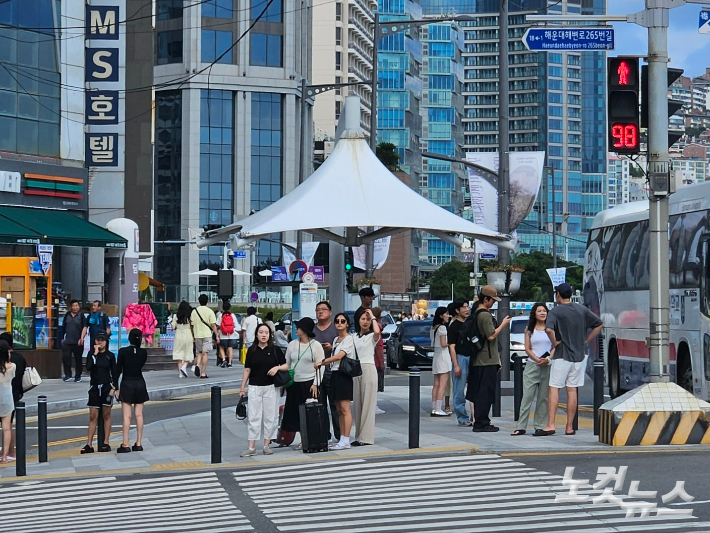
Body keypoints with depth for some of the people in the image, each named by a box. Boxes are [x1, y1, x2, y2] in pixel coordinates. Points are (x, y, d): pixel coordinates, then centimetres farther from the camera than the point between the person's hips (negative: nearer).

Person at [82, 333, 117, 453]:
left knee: (106, 416, 3)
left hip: (106, 387, -1)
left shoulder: (110, 356, 2)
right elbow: (88, 367, -14)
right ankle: (89, 444, 0)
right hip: (94, 388, 1)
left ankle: (106, 443, 7)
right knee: (93, 417, 1)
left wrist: (114, 387, -6)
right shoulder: (91, 354, 3)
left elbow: (114, 373, 3)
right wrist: (95, 353, -13)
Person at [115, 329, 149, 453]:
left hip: (127, 384, -3)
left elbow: (118, 370, -7)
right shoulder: (143, 352, -2)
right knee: (139, 415, 6)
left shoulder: (123, 351, -9)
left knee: (127, 416, -4)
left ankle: (125, 445, -7)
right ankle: (138, 443, 8)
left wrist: (116, 388, -2)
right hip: (140, 384, 3)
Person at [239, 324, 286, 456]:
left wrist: (277, 367, -14)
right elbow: (247, 370, 7)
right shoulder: (252, 350, 4)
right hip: (254, 387, 0)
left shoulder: (275, 350, 2)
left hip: (270, 387, 0)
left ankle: (267, 445, 13)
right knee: (253, 417, -1)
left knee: (269, 417, 4)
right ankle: (251, 447, -1)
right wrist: (242, 388, 5)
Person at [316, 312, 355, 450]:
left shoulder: (349, 339, -7)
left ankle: (346, 440, -12)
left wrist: (321, 363, -15)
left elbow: (339, 356, -17)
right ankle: (342, 438, 9)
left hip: (344, 375, -9)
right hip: (335, 375, 9)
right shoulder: (336, 339, 19)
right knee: (339, 410, 8)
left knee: (345, 409, -10)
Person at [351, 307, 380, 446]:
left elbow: (377, 331, -26)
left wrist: (372, 317, -13)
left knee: (367, 403, -7)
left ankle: (366, 437, -7)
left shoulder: (372, 336, -2)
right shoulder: (354, 337, 16)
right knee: (357, 404, 6)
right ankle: (359, 436, 11)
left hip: (368, 369, -6)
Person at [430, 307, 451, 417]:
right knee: (442, 385, -9)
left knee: (436, 384, 8)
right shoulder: (442, 327, -11)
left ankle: (434, 409, 7)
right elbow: (443, 344, -16)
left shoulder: (433, 328, 15)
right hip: (443, 355, -9)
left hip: (436, 356, 9)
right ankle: (438, 409, -13)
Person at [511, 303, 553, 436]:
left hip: (548, 366, 0)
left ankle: (540, 426, 6)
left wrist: (548, 359, -13)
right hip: (532, 365, 0)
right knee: (527, 396, -4)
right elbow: (527, 348, 4)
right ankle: (521, 427, -4)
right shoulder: (529, 330, 9)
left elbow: (555, 347, 4)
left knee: (544, 397, 1)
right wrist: (537, 359, -11)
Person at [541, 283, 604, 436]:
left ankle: (550, 424, -11)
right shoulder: (582, 310, 7)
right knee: (572, 390, 7)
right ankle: (569, 427, 8)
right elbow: (599, 324, 11)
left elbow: (549, 329, -27)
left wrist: (554, 342, -10)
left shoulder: (555, 311, -8)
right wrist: (585, 341, 11)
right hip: (579, 356, 5)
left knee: (554, 389, -2)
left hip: (561, 356, -5)